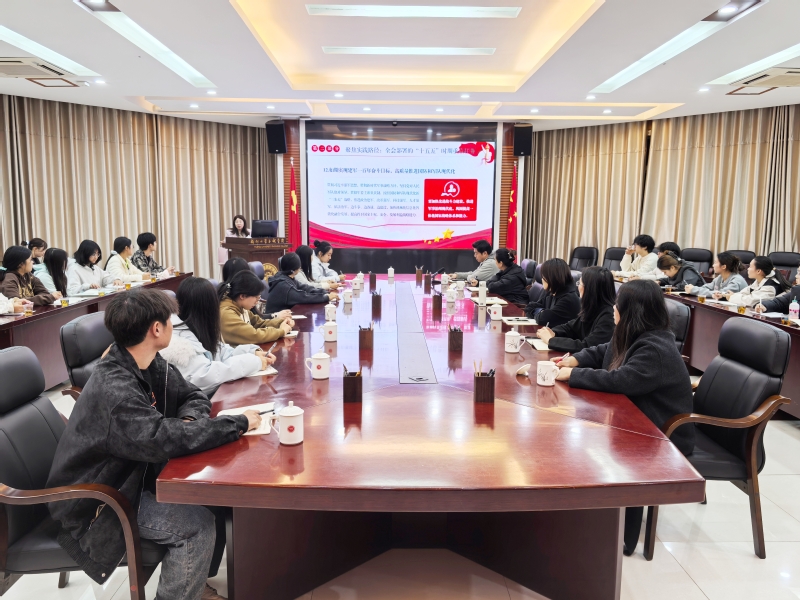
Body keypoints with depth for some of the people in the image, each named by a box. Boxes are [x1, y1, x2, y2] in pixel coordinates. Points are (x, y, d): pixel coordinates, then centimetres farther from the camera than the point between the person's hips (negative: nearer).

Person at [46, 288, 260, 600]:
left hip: (134, 475, 8)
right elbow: (162, 439, -40)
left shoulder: (150, 365, -4)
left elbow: (192, 395, 7)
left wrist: (190, 421, -17)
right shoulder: (113, 390, -30)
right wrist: (238, 423, -32)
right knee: (197, 524, -21)